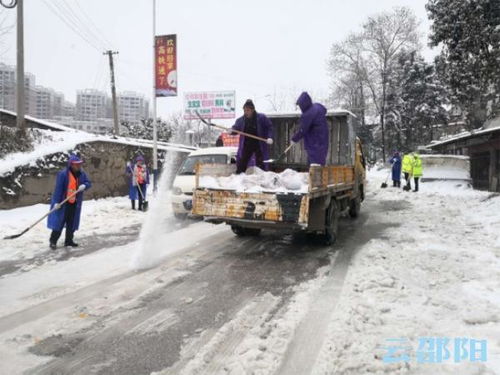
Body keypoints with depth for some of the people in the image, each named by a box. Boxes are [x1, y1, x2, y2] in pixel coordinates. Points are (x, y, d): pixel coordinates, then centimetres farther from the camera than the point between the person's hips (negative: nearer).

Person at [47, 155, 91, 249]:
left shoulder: (81, 174, 2)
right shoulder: (63, 174, -16)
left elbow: (88, 183, 8)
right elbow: (58, 188, -17)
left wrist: (84, 186, -17)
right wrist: (57, 202, -19)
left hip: (75, 203, 6)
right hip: (63, 202, -6)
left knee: (71, 222, 13)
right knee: (59, 222, -2)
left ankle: (69, 240, 25)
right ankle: (53, 241, 9)